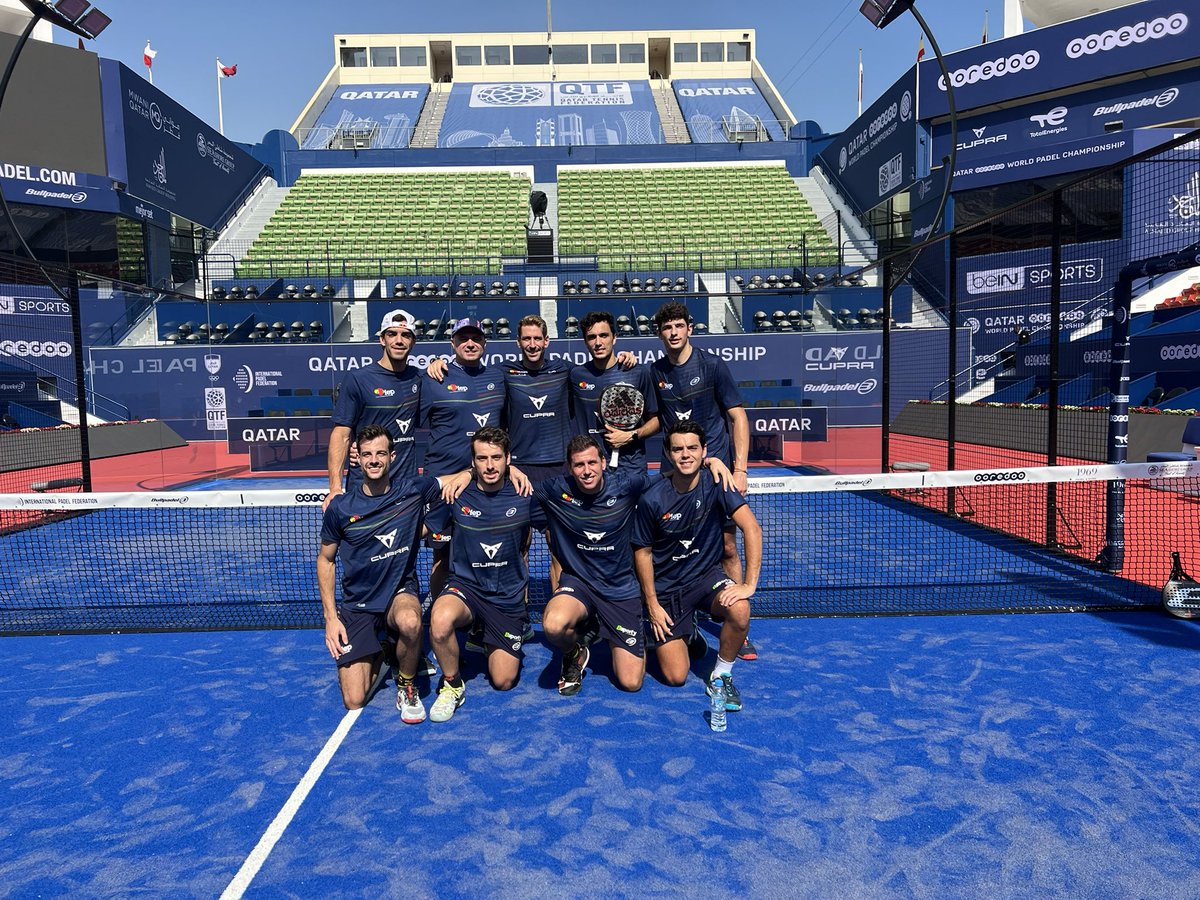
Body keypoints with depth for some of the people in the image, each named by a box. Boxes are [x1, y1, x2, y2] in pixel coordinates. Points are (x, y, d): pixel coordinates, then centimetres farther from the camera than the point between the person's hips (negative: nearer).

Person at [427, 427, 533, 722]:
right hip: (465, 586, -1)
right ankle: (452, 685, -7)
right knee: (440, 622, -36)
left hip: (508, 597, 1)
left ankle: (489, 641, 34)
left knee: (503, 682, 1)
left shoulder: (524, 498, -6)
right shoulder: (457, 497, -7)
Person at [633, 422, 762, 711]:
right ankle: (684, 633, 31)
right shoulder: (652, 500, -15)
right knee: (675, 677, -4)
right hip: (666, 587, 0)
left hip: (707, 575, 1)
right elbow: (643, 552, -3)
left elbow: (752, 528, -22)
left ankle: (721, 675, -5)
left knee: (740, 611, -34)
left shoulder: (716, 486, -14)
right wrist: (652, 604, -4)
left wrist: (749, 584, -31)